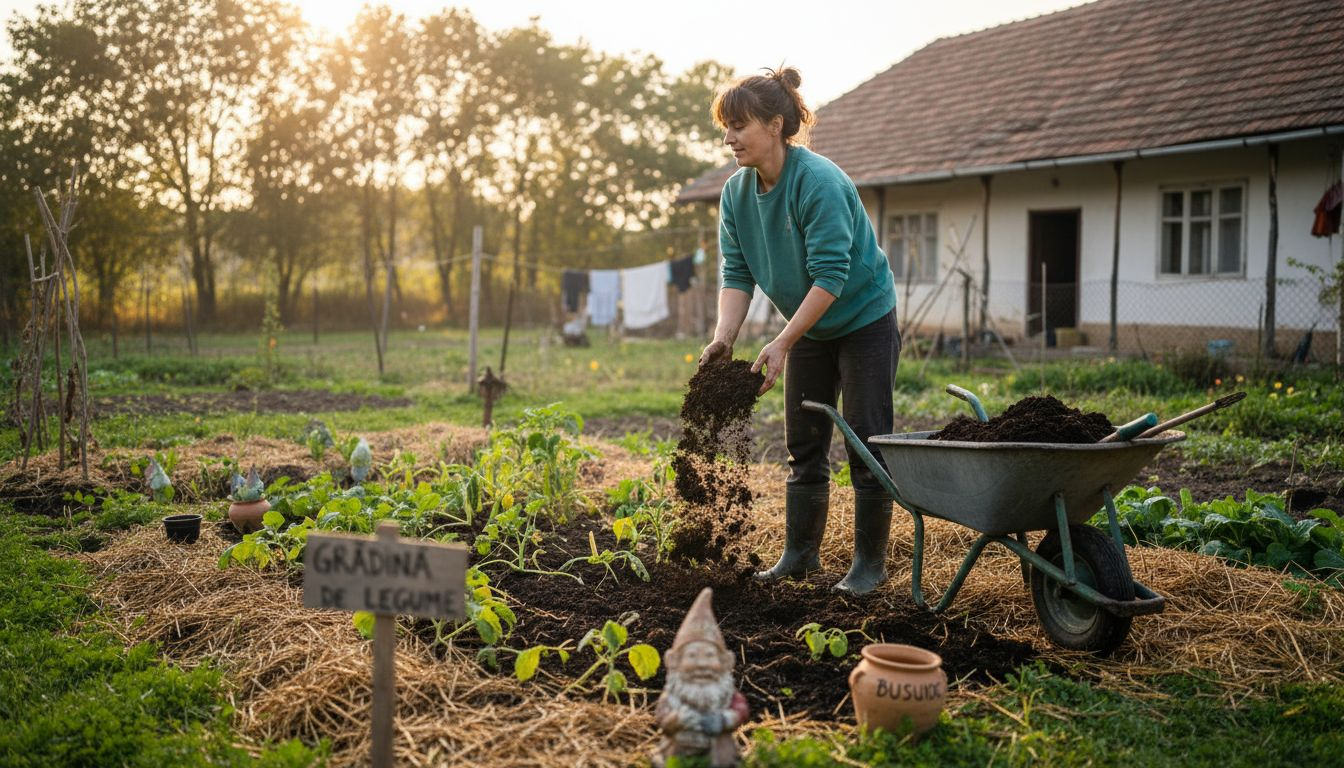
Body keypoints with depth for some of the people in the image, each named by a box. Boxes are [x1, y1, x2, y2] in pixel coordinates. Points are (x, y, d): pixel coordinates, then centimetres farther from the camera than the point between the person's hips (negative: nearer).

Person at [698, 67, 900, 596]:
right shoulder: (736, 192, -5)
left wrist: (782, 344, -32)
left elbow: (830, 275, -30)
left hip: (864, 319, -7)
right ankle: (800, 554, 23)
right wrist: (723, 338, -22)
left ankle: (870, 562, 9)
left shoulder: (820, 182, -27)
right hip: (810, 329, 7)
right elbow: (736, 273, -6)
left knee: (866, 442, -3)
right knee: (803, 444, 11)